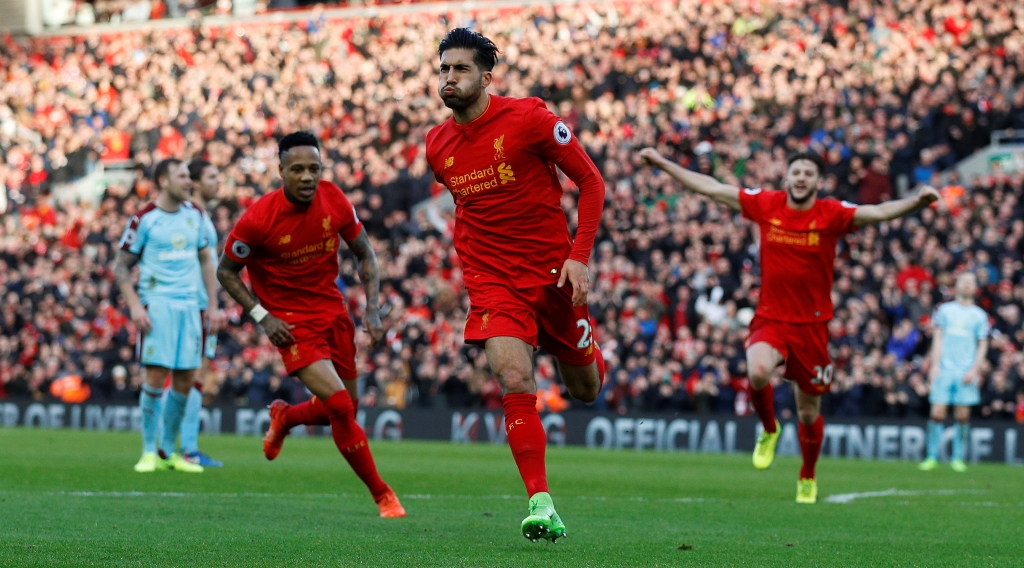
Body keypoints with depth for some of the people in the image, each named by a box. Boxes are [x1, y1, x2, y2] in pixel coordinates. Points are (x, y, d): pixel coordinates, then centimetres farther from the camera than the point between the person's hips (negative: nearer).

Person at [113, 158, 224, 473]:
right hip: (157, 303, -5)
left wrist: (213, 305, 12)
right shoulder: (144, 219, -4)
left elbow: (205, 261, 19)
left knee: (185, 380, 3)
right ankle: (149, 451, -1)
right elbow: (121, 266, -2)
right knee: (156, 376, -11)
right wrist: (135, 306, -13)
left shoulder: (194, 214, 11)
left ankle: (168, 451, 14)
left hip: (189, 305, 5)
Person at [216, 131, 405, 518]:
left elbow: (364, 253, 6)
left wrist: (372, 309, -4)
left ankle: (284, 417, 46)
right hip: (291, 322, -5)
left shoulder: (334, 200, -9)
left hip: (333, 312, 5)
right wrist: (262, 316, -16)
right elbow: (226, 271, -6)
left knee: (343, 410, 13)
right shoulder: (258, 219, -21)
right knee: (340, 407, -19)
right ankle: (382, 495, -5)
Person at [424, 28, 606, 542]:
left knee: (586, 390, 13)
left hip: (553, 273, -2)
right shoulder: (437, 145, 2)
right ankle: (541, 505, -19)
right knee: (514, 382, -20)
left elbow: (590, 181, -7)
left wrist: (579, 256, -15)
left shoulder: (528, 118, -13)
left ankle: (585, 356, 52)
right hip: (492, 282, 2)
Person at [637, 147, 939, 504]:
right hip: (770, 319, 0)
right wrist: (663, 164, 5)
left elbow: (879, 212, -23)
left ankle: (808, 477, 37)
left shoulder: (832, 214, -8)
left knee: (809, 413, 9)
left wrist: (916, 202, -42)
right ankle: (768, 430, 1)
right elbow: (710, 188, 4)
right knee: (758, 371, -31)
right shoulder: (765, 205, -2)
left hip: (811, 325, 0)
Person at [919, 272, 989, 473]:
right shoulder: (945, 310, 10)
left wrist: (974, 370, -5)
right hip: (945, 369, 0)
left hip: (967, 372, 0)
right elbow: (938, 338, 7)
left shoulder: (979, 315, 9)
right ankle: (932, 457, 0)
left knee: (963, 415, -1)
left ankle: (957, 458, 8)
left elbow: (983, 345, 8)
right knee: (937, 413, -6)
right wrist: (935, 364, -4)